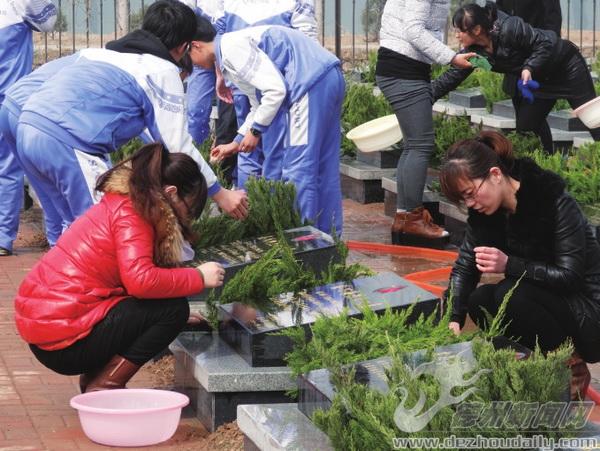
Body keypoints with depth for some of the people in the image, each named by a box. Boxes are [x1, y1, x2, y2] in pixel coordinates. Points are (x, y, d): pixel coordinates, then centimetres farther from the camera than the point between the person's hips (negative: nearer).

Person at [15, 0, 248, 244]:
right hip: (66, 142, -8)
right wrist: (221, 194, 16)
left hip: (28, 126, 8)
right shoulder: (162, 71, 6)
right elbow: (178, 146, 7)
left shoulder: (106, 52, 29)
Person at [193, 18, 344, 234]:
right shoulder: (231, 50, 22)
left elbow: (275, 89, -15)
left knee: (298, 167, -6)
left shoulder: (232, 48, -9)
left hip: (312, 81, -10)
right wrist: (236, 143, 34)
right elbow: (260, 105, 31)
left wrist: (255, 131, -3)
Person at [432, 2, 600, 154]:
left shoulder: (509, 29, -34)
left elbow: (545, 42, -28)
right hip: (540, 78, 8)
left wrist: (530, 68, -37)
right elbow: (452, 76, -5)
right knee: (525, 124, 5)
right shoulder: (474, 50, -11)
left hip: (565, 65, -8)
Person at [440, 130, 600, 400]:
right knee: (478, 302, -16)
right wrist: (453, 319, -18)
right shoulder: (483, 211, -2)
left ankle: (571, 366, -11)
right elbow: (464, 266, -4)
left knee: (510, 294, -30)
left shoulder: (556, 203, -22)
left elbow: (570, 276, -25)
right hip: (541, 299, 7)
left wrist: (509, 265, -34)